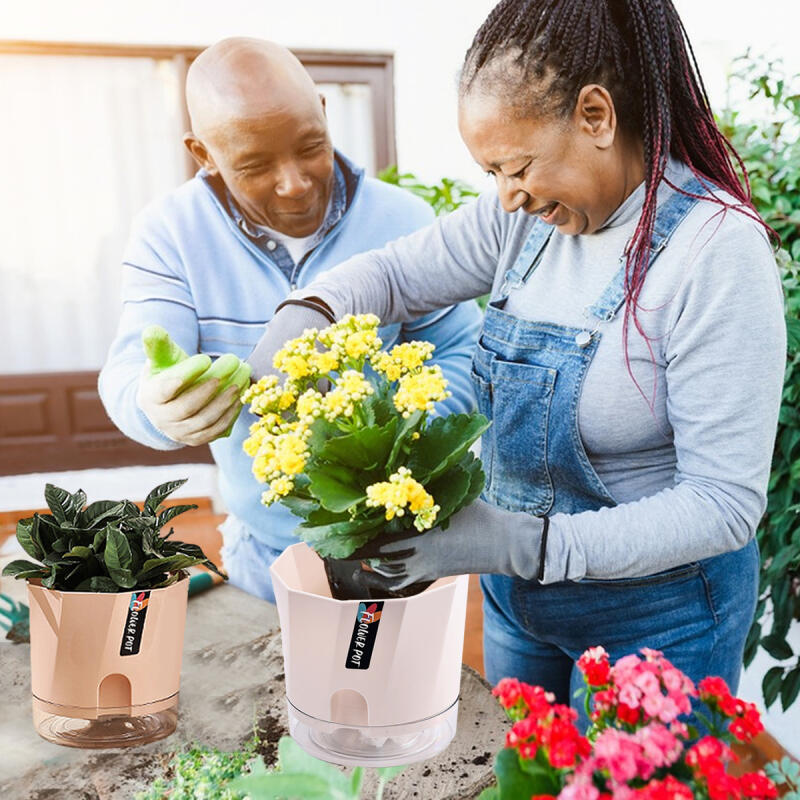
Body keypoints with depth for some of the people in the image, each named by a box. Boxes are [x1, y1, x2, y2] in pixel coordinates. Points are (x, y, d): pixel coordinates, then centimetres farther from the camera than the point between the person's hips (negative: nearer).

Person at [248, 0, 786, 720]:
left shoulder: (715, 249, -25)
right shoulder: (530, 214, -6)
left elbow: (725, 502, -25)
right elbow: (399, 272, 6)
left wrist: (525, 542, -32)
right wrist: (305, 311, -16)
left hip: (653, 609, -6)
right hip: (515, 590, 6)